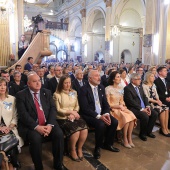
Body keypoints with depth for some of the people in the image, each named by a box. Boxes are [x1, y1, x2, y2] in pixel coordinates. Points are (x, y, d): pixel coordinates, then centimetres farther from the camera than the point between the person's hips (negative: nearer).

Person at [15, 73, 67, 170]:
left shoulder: (47, 92, 10)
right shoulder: (21, 95, 0)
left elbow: (53, 109, 1)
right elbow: (23, 114, -10)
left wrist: (50, 124, -15)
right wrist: (36, 127, -22)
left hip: (47, 124, 3)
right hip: (31, 126, -3)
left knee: (59, 134, -22)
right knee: (36, 138, -31)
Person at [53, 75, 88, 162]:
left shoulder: (74, 92, 13)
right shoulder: (57, 94, -2)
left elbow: (77, 106, 13)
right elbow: (58, 110, -6)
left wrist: (73, 114, -8)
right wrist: (71, 112, -13)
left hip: (73, 117, 4)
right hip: (62, 118, -4)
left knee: (84, 130, -22)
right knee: (75, 131, -27)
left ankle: (79, 148, 6)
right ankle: (72, 150, 3)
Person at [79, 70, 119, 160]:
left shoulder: (101, 88, 7)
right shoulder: (84, 89, -13)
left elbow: (105, 103, 9)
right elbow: (85, 108, -19)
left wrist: (106, 114, -11)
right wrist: (98, 116, -25)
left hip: (101, 113, 7)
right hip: (89, 115, -6)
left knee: (114, 122, -13)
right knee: (101, 124, -30)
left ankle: (107, 144, 11)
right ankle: (97, 147, -3)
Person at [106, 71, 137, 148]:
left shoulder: (120, 88, 11)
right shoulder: (108, 89, -10)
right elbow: (108, 104, -10)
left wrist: (123, 106, -5)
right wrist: (119, 106, -15)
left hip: (120, 108, 6)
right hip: (112, 109, -6)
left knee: (132, 116, -21)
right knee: (126, 117, -29)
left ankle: (129, 138, -11)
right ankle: (125, 140, -11)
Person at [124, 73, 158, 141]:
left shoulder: (140, 87, 15)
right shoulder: (127, 88, -12)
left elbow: (145, 97, 14)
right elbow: (131, 101, -19)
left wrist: (147, 106, -4)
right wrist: (141, 109, -20)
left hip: (143, 107, 8)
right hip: (134, 108, -8)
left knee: (155, 114, -7)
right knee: (145, 116, -28)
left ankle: (148, 131, 11)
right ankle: (142, 134, -2)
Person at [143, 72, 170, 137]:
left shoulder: (153, 85, 17)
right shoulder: (144, 86, -7)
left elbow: (156, 95, 15)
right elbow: (146, 98, -12)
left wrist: (158, 100, -6)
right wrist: (156, 101, -16)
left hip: (155, 101, 7)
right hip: (149, 103, -7)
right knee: (161, 109, -25)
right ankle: (163, 129, -12)